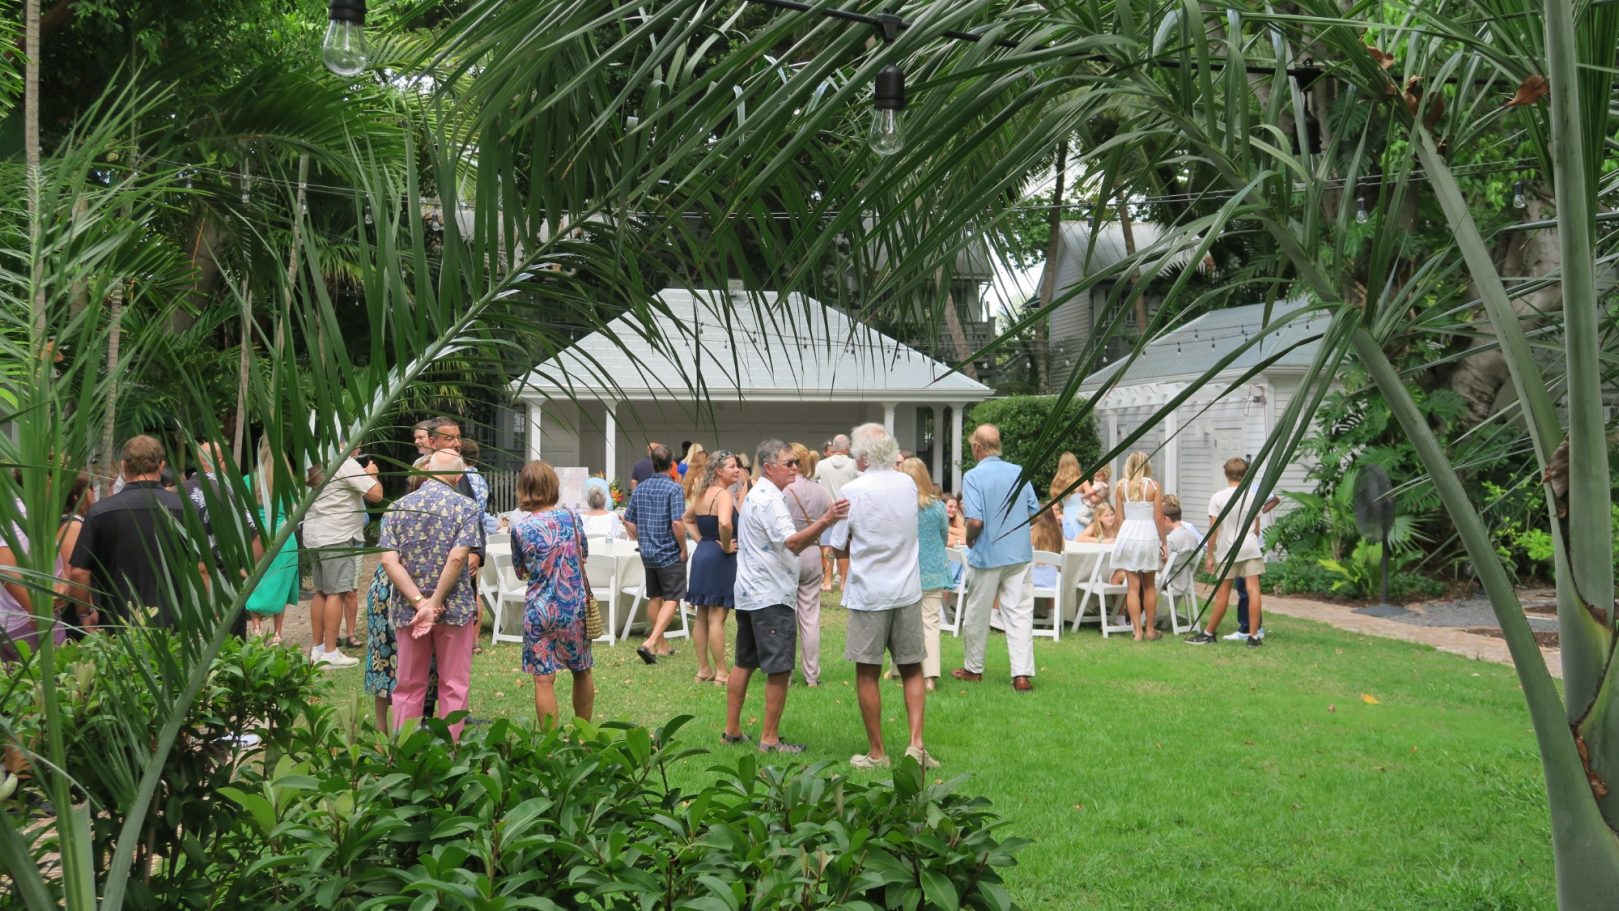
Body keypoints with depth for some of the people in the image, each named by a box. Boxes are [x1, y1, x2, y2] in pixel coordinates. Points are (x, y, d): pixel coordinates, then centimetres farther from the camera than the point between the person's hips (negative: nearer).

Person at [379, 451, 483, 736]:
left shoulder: (398, 507, 2)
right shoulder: (465, 507, -6)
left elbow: (389, 559, -9)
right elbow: (457, 557, -17)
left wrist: (420, 602, -12)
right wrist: (435, 603, -13)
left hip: (408, 609, 2)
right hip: (454, 608, -2)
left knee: (408, 687, 12)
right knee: (453, 686, 8)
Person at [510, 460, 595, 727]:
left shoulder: (520, 528, -9)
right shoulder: (571, 517, -2)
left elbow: (521, 572, 5)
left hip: (540, 610, -3)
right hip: (575, 607, 3)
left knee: (543, 679, 0)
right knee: (582, 671, 18)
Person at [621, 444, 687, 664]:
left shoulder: (640, 488, 5)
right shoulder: (673, 489, -15)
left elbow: (628, 521, 9)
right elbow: (677, 523, -22)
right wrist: (684, 549, -11)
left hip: (647, 553, 6)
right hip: (670, 553, -6)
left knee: (654, 598, 17)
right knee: (671, 599, -2)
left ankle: (662, 644, 27)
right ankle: (650, 643, -17)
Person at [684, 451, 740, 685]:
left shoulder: (702, 494, 10)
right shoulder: (723, 494, -16)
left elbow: (686, 519, 24)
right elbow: (724, 523, -34)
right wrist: (726, 547, -18)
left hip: (701, 554, 9)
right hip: (719, 560, -9)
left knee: (702, 617, 12)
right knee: (717, 618, -4)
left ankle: (703, 670, 20)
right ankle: (721, 673, 2)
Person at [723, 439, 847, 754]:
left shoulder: (755, 496, 17)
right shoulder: (769, 499, -16)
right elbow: (792, 543, -29)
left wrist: (822, 523, 18)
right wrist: (825, 521, -41)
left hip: (748, 594, 10)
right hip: (771, 597, -10)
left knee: (744, 663, 15)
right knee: (779, 669, -6)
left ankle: (732, 730, 20)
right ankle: (770, 739, -3)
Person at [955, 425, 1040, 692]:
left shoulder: (974, 476, -13)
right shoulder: (1019, 472, 2)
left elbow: (975, 521, -19)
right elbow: (1035, 512, 6)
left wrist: (969, 539, 1)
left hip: (988, 555, -4)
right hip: (1020, 554, 4)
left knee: (977, 614, 12)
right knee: (1020, 613, 3)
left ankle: (973, 668, 25)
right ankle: (1023, 674, -3)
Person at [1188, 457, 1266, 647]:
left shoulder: (1218, 498, -5)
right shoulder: (1253, 497, 2)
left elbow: (1213, 529, -6)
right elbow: (1257, 529, 10)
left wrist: (1210, 555, 1)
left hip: (1227, 551, -1)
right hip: (1250, 549, 1)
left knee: (1222, 593, 6)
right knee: (1253, 590, -2)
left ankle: (1208, 633, 17)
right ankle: (1253, 636, -4)